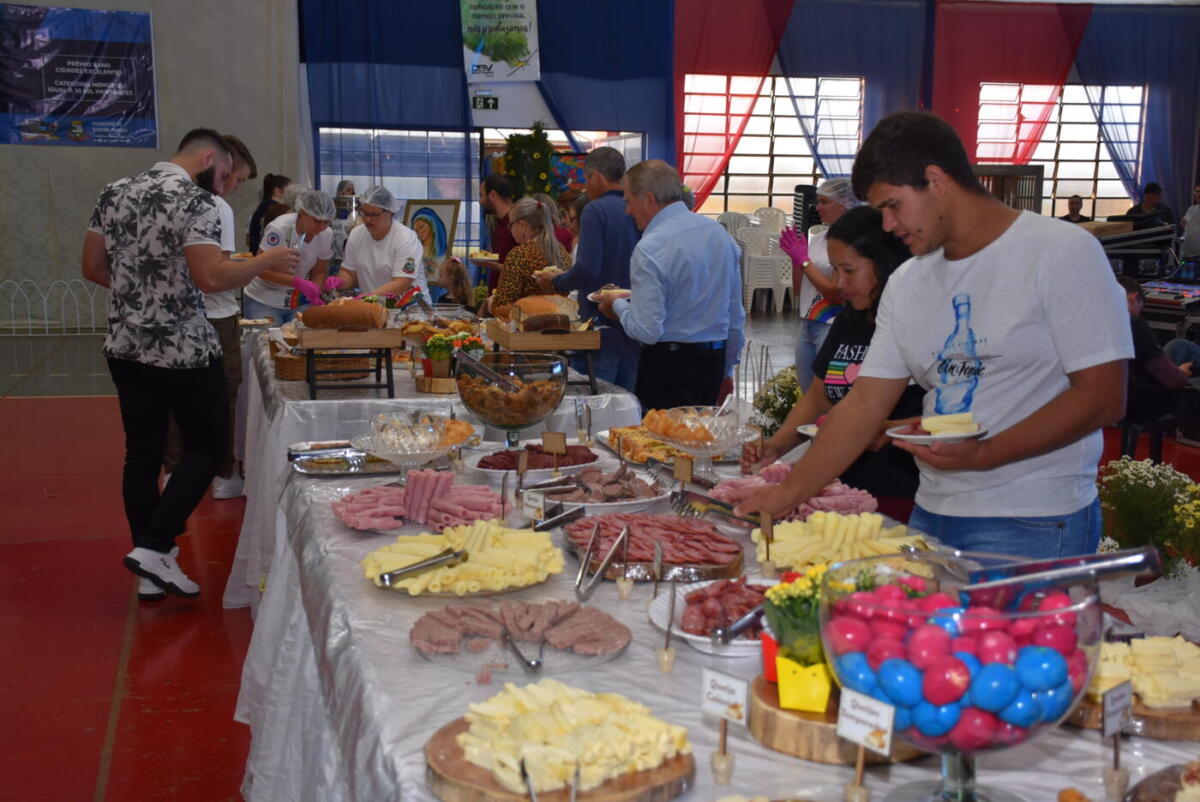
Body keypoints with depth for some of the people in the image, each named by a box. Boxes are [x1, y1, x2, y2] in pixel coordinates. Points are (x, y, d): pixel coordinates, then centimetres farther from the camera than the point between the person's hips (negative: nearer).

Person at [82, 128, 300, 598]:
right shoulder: (195, 201, -14)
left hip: (125, 346, 7)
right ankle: (154, 547, -1)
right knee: (207, 447, 8)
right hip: (183, 350, -7)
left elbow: (92, 268, 11)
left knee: (142, 452, 13)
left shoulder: (115, 192, 8)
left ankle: (149, 569, 20)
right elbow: (211, 278, -24)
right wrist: (265, 261, -11)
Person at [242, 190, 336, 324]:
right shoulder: (279, 229, -23)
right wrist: (298, 282, -33)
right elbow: (263, 270, -22)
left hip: (299, 303, 4)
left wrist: (315, 295, -18)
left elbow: (318, 272, 2)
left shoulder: (326, 235, -9)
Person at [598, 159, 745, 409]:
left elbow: (647, 331, -19)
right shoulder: (720, 233, 6)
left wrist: (618, 305, 0)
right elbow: (736, 316, 13)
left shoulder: (650, 249, -17)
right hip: (714, 361, 7)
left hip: (667, 364, -7)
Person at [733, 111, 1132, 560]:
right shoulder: (906, 284, 10)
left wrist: (982, 454, -22)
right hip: (931, 517, 6)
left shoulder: (1063, 253, -8)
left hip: (1030, 526, -5)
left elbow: (1102, 399, -13)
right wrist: (788, 494, 2)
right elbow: (864, 405, 9)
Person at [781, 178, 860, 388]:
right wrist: (795, 258, 0)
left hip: (831, 327, -8)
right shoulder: (817, 238, 10)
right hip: (806, 325, 8)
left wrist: (804, 260, -13)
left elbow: (834, 292, -17)